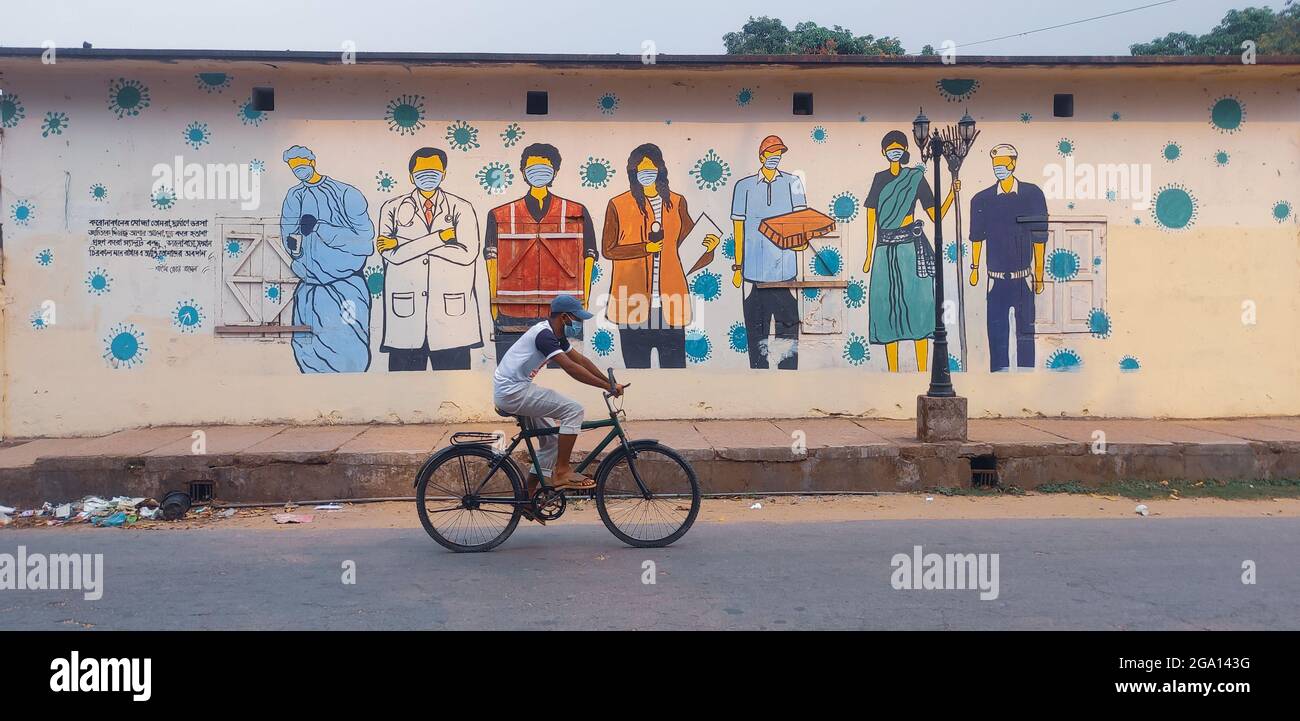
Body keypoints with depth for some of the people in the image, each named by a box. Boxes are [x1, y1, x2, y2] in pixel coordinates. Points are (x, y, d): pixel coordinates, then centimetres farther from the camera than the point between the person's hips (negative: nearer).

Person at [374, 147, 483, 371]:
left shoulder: (461, 208, 9)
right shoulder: (392, 209, 11)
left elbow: (468, 254, -8)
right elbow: (392, 255, -5)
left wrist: (403, 243, -6)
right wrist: (440, 236, -9)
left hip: (451, 312, 0)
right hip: (406, 315, 1)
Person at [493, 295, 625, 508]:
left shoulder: (556, 335, 11)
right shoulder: (544, 334, -20)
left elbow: (581, 360, 13)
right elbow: (572, 369, -26)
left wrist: (609, 382, 6)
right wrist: (608, 387, -23)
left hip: (510, 392, 11)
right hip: (512, 392, -11)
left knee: (552, 440, 14)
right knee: (573, 409, -16)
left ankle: (528, 497, 20)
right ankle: (562, 471, -11)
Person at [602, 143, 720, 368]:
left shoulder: (677, 202, 9)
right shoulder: (618, 205, 1)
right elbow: (607, 249, 0)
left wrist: (707, 244, -9)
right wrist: (645, 248, -11)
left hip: (670, 300, 2)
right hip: (633, 301, -1)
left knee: (674, 363, 1)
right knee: (636, 362, 6)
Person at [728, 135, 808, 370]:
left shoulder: (792, 182, 9)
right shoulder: (744, 186, 7)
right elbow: (738, 228, 8)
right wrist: (738, 267, 6)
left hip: (785, 269, 0)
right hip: (754, 270, 0)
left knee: (788, 326, 0)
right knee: (756, 329, 4)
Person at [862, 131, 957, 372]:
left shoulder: (916, 178, 5)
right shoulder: (879, 179, 11)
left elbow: (936, 216, 4)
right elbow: (871, 217, 10)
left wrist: (953, 192, -9)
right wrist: (869, 254, 6)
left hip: (912, 247, -2)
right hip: (885, 250, 2)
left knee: (917, 304, -4)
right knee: (886, 306, 2)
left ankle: (922, 371, 0)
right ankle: (893, 371, 9)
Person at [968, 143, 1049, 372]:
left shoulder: (1033, 194, -1)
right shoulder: (982, 199, 2)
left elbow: (1039, 237, 2)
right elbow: (977, 237, 10)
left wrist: (1039, 275, 2)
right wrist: (975, 267, 7)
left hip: (1024, 278, 0)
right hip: (996, 279, 1)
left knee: (1026, 331, 6)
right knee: (996, 331, 4)